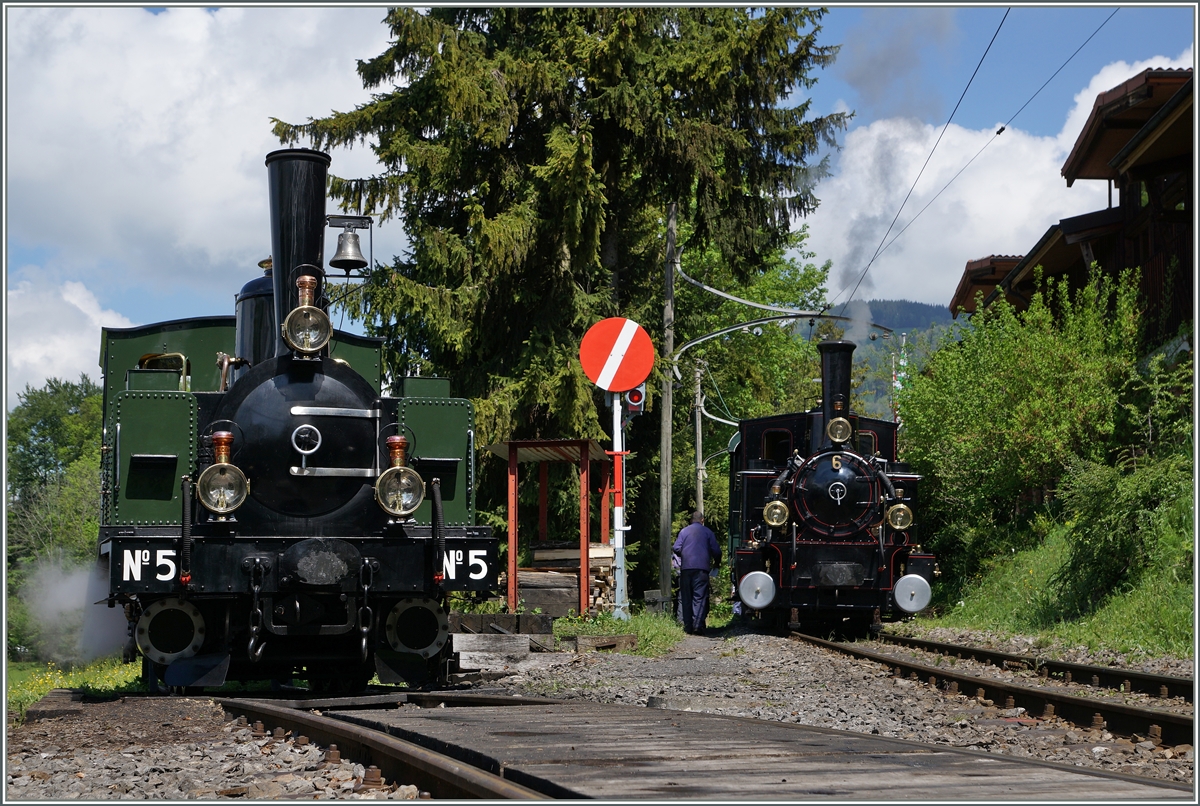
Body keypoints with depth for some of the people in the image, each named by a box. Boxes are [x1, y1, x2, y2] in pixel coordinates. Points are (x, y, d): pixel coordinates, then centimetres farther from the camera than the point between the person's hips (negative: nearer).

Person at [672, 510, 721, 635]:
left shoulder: (684, 531, 9)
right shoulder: (707, 532, 6)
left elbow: (676, 548, 2)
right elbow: (716, 551, 4)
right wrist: (716, 563, 22)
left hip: (685, 568, 2)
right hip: (701, 568, -2)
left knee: (686, 598, 7)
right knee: (700, 597, -4)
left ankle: (688, 627, 6)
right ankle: (698, 625, -16)